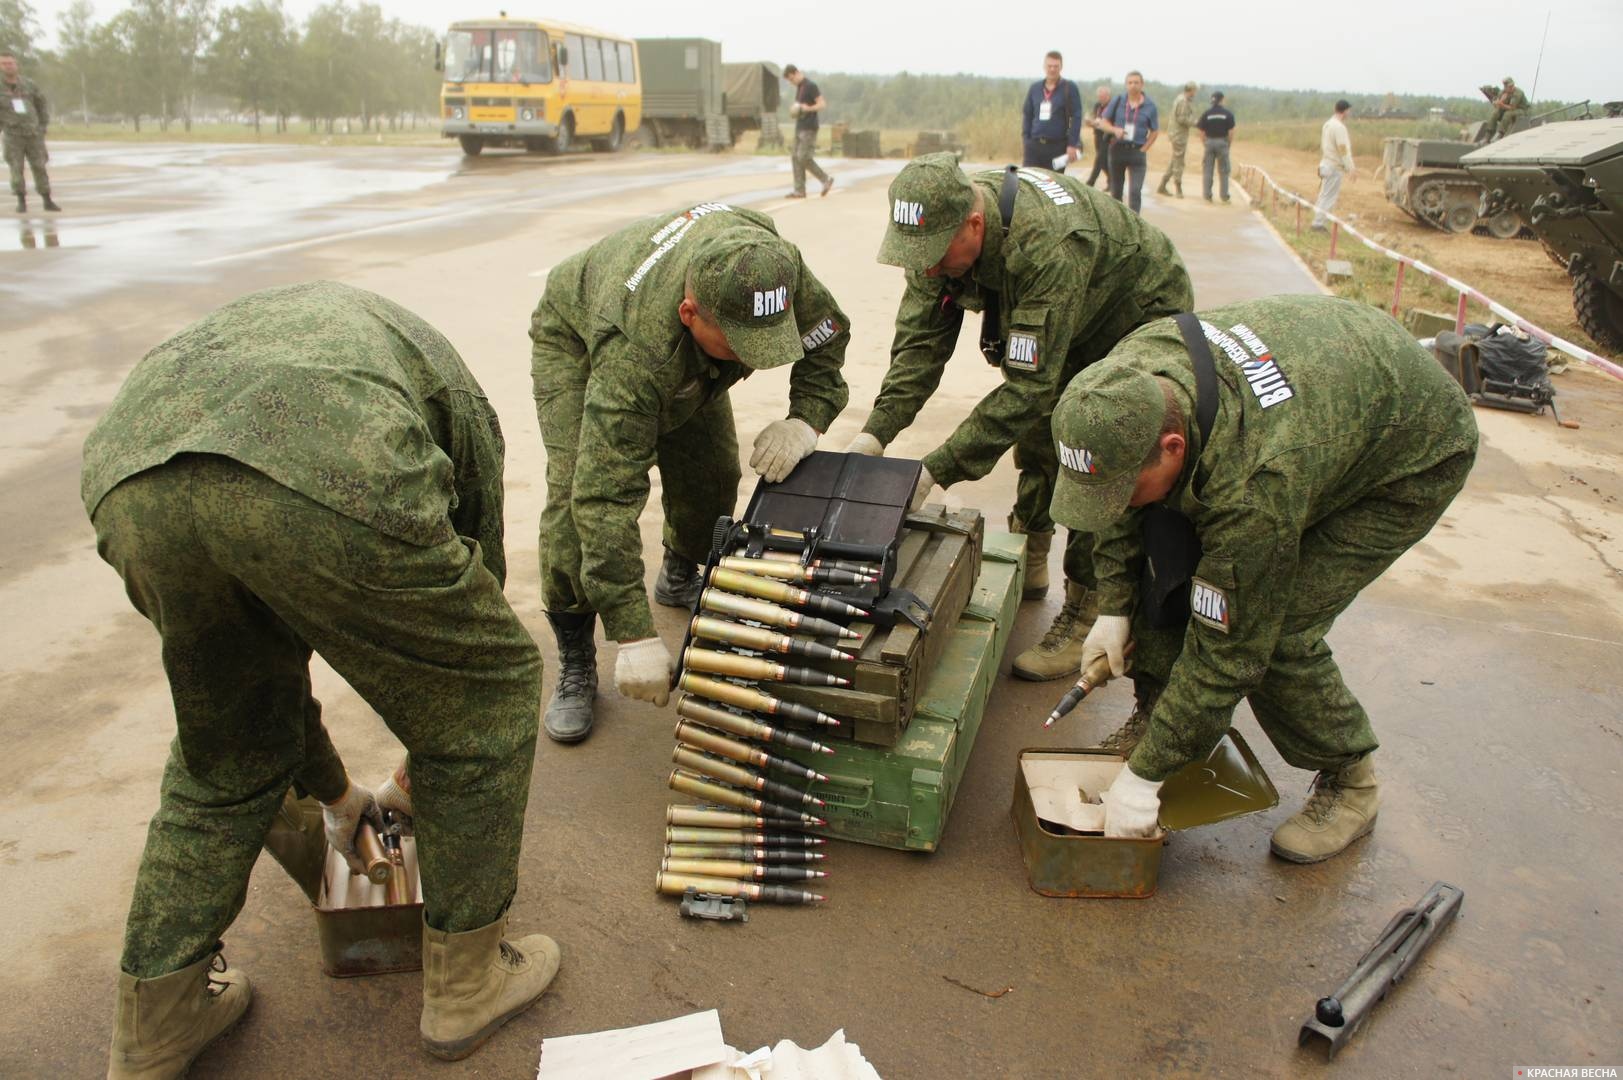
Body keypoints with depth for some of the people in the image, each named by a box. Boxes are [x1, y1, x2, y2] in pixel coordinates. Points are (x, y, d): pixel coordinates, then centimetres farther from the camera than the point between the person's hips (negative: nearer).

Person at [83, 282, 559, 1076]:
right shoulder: (443, 378, 37)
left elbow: (265, 636, 48)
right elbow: (475, 589, 38)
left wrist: (333, 793, 59)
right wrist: (418, 779, 54)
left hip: (131, 478, 6)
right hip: (331, 478, -5)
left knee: (227, 754, 31)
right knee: (490, 690, 21)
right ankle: (466, 984, 36)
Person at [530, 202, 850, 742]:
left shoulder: (772, 261, -35)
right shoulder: (636, 357, -48)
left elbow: (828, 330, -14)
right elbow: (606, 496, -49)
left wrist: (805, 419, -33)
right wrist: (635, 637, -50)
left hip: (687, 356, 5)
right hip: (576, 337, -5)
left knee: (711, 474, 0)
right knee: (577, 491, -20)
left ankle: (680, 577, 33)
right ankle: (575, 665, -6)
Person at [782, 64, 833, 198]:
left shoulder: (811, 86, -10)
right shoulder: (798, 87, 16)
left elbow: (823, 104, -13)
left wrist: (808, 108, -26)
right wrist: (793, 110, 7)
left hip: (809, 128, -9)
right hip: (799, 127, 9)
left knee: (803, 158, -13)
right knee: (796, 158, 3)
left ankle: (826, 179, 1)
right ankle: (799, 190, 4)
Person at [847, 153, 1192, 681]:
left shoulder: (1048, 247, -44)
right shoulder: (941, 228, -20)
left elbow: (1028, 385, -42)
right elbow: (921, 339, -16)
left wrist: (937, 470, -44)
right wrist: (874, 433, -28)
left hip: (1141, 323, -7)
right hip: (1062, 331, 8)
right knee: (1035, 444, 12)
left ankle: (1082, 619, -2)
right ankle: (1028, 567, 31)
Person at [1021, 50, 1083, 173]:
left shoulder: (1069, 88, 0)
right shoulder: (1035, 88, 12)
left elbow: (1076, 117, -5)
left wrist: (1072, 144, -12)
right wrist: (1025, 140, 8)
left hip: (1057, 146, -3)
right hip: (1034, 145, 3)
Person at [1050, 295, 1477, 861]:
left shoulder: (1255, 489, -44)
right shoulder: (1126, 384, -25)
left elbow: (1227, 650, -33)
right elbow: (1120, 514, -3)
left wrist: (1144, 775, -26)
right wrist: (1114, 607, -3)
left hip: (1414, 457, -7)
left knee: (1273, 632, -18)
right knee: (1166, 546, -9)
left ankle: (1351, 783, 7)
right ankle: (1157, 710, 10)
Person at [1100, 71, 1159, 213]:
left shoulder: (1150, 106, 0)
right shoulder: (1117, 101, 2)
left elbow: (1155, 131, 5)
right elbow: (1104, 121, 5)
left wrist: (1143, 149, -5)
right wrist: (1115, 130, -15)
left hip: (1137, 151, -2)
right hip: (1118, 149, 2)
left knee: (1135, 191, -12)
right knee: (1115, 190, 12)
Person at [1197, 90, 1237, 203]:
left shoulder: (1206, 114, -2)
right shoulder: (1228, 114, -3)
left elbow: (1202, 132, -3)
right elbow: (1231, 132, -5)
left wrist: (1205, 144, 9)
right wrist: (1229, 144, 7)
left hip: (1209, 142, 0)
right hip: (1222, 142, 0)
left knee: (1207, 170, 7)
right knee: (1224, 171, 8)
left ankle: (1207, 195, 6)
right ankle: (1225, 196, 11)